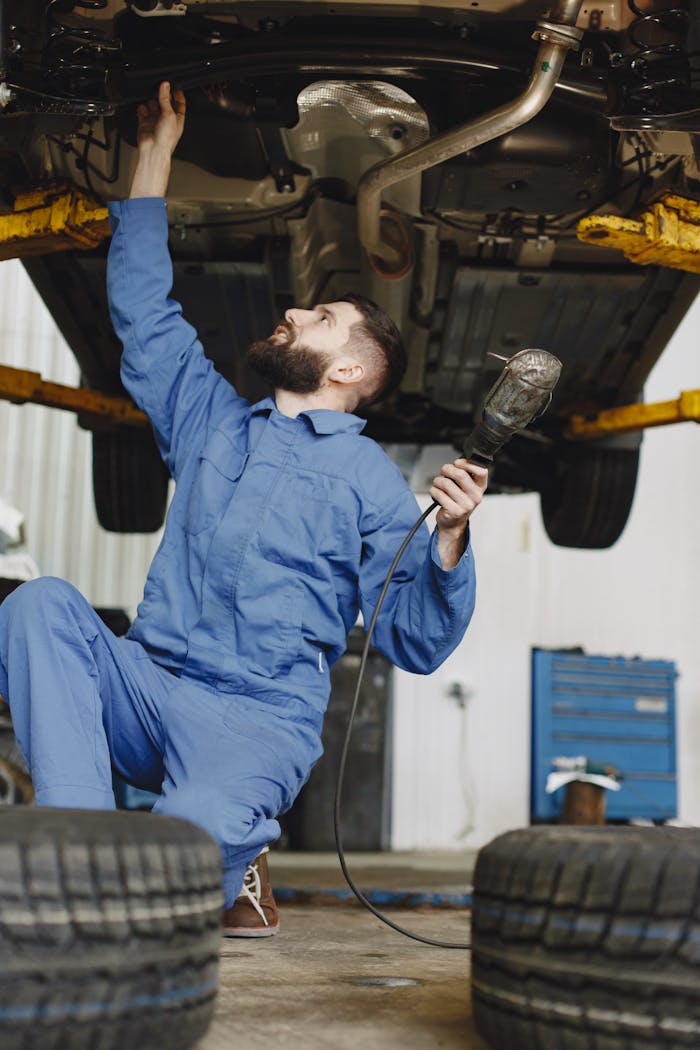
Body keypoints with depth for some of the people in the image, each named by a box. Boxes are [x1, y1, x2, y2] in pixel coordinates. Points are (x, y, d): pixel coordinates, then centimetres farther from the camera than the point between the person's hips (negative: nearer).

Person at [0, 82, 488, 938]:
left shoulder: (372, 480, 4)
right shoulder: (212, 419, 19)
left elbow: (415, 641, -3)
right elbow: (142, 308, 25)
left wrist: (450, 540, -22)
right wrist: (156, 151, 26)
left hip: (260, 719, -4)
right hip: (142, 683, 5)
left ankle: (227, 869, 5)